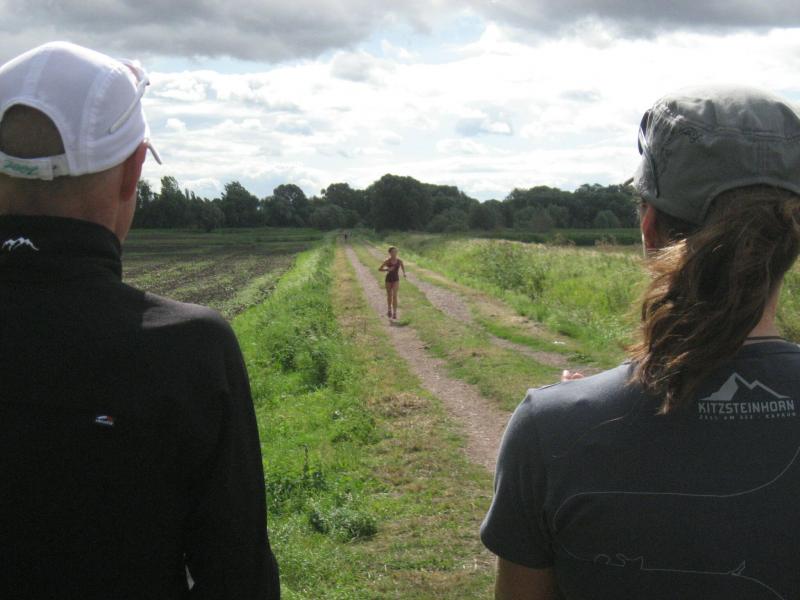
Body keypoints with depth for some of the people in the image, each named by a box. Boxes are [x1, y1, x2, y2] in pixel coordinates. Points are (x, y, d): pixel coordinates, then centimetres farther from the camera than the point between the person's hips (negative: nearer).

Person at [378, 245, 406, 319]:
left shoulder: (399, 261, -8)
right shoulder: (387, 261, -13)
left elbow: (403, 267, 12)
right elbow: (379, 269, -8)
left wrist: (404, 273, -8)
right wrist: (387, 269, -24)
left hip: (396, 279, 0)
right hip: (388, 279, 0)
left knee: (394, 295, -15)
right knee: (389, 296, 15)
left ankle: (394, 313, -15)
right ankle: (389, 310, 40)